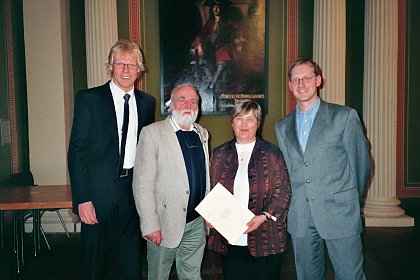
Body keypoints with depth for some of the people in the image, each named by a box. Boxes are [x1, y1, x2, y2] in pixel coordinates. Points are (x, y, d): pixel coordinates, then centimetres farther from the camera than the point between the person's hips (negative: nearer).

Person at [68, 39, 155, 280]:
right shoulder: (88, 99, -4)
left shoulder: (147, 102, 7)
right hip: (99, 193, -3)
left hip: (134, 190, 3)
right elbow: (77, 151, -7)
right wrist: (82, 198, -13)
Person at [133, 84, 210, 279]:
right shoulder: (152, 133, -9)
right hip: (165, 225, -4)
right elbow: (142, 184, -13)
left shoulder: (202, 134, 10)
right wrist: (150, 225, -16)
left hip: (197, 223, 5)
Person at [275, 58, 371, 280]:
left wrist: (349, 202, 10)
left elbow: (361, 163, 3)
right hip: (299, 218, 4)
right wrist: (295, 204, 11)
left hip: (339, 214, -3)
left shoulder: (345, 116, -3)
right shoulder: (282, 127, 10)